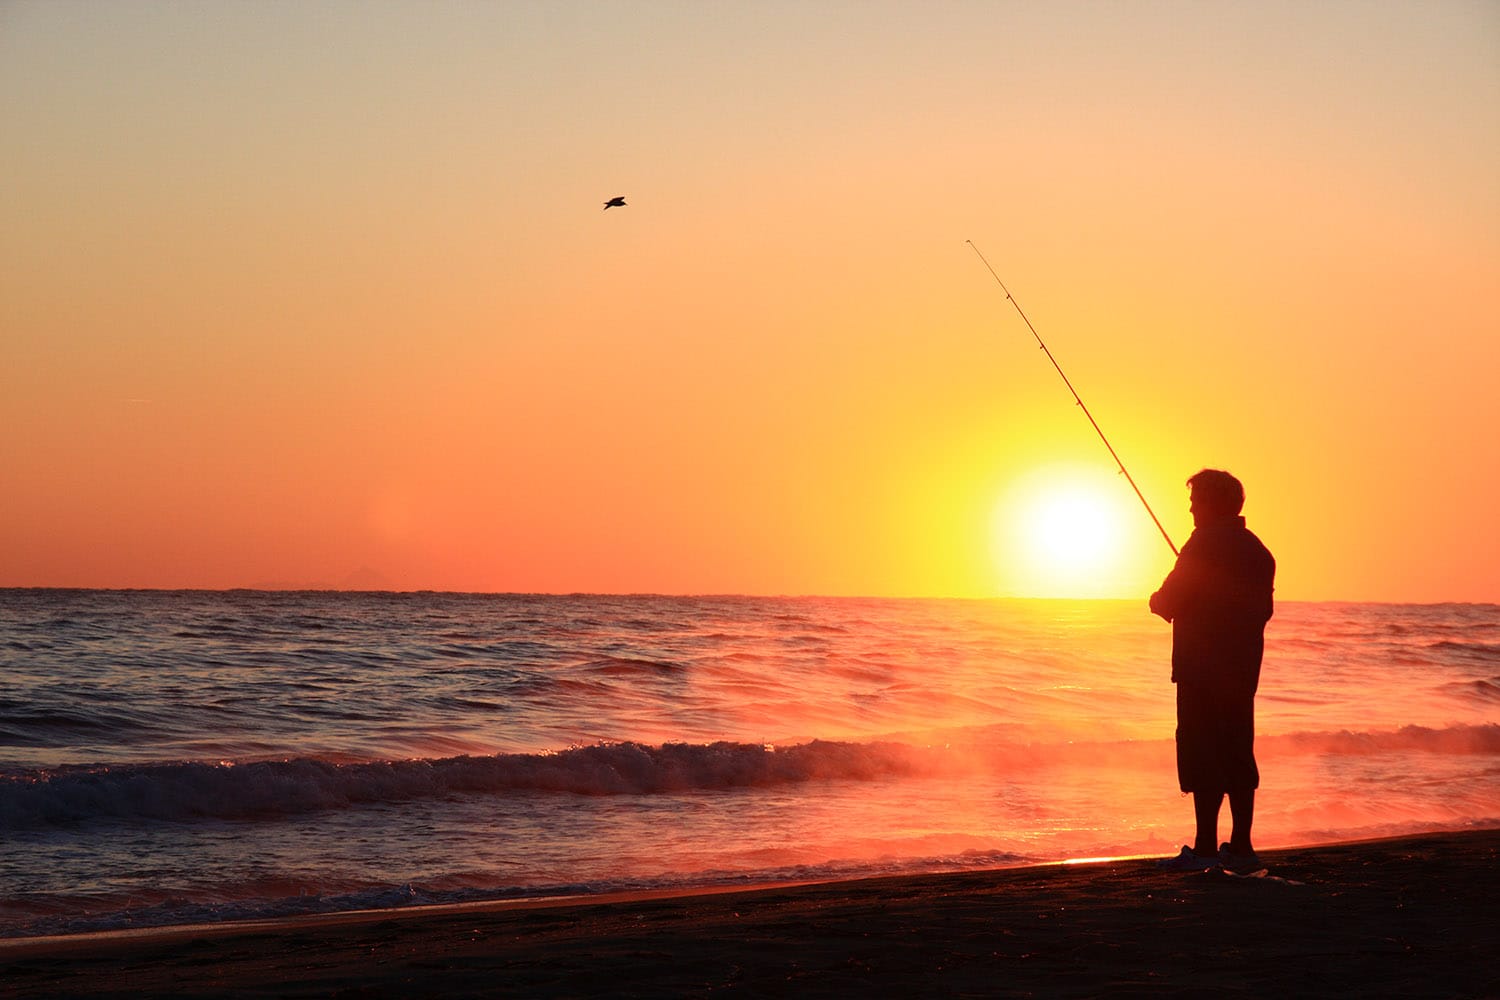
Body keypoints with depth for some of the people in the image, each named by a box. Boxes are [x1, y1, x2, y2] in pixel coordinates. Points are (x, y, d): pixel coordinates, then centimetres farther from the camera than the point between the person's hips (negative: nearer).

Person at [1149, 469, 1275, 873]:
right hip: (1243, 669, 8)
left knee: (1202, 756, -7)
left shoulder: (1205, 544, -11)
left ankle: (1205, 847, -9)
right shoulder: (1257, 549, 14)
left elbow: (1169, 602, -12)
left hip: (1203, 668, -8)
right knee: (1238, 754, 10)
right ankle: (1240, 846, 11)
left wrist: (1158, 601, 10)